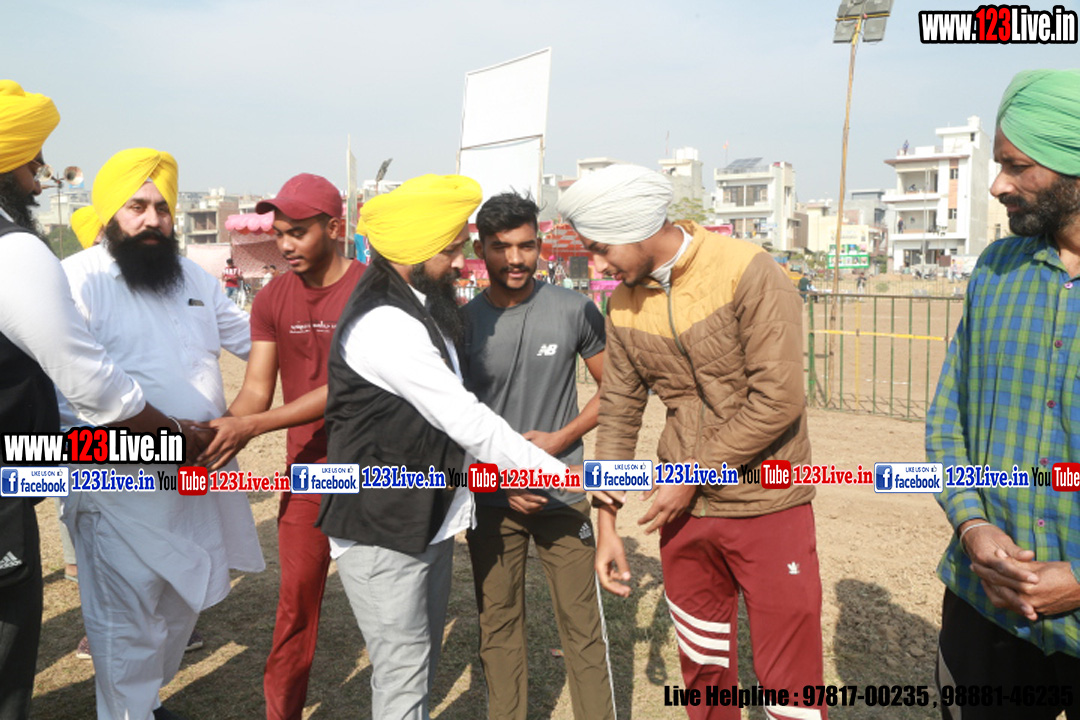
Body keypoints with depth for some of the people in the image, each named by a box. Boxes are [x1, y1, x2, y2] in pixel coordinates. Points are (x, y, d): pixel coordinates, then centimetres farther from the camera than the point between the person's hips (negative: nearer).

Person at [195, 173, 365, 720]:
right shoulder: (272, 300, 4)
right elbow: (256, 387, -1)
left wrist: (252, 426, -26)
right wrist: (220, 429, -22)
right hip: (308, 471, 3)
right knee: (296, 598, 5)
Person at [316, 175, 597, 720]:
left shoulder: (424, 308, 10)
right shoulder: (385, 326, -24)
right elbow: (467, 421, -23)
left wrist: (512, 472, 4)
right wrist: (556, 473, -16)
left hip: (429, 519, 10)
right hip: (381, 531, -10)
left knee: (422, 657, 20)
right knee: (402, 669, 3)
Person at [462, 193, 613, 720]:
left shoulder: (574, 310, -4)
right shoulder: (463, 322, -2)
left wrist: (559, 439, -9)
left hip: (562, 496, -1)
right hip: (491, 500, 2)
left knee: (583, 628, 3)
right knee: (498, 628, 13)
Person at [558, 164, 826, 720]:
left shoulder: (748, 272, -15)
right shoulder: (625, 303, 2)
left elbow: (777, 400, -19)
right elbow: (617, 411, 5)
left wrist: (696, 473, -14)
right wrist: (607, 522, 4)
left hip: (767, 507, -5)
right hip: (684, 508, 5)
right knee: (702, 670, 18)